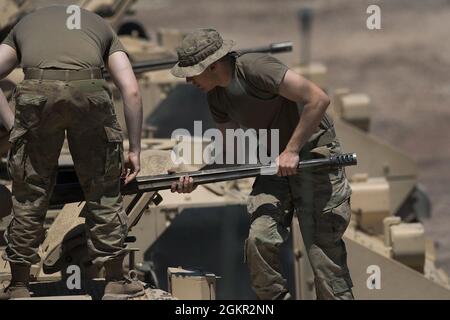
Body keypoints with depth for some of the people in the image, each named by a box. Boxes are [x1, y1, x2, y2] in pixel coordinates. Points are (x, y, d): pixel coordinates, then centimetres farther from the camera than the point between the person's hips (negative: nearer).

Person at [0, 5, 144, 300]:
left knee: (29, 193, 13)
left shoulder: (24, 25, 36)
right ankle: (116, 281, 20)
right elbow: (131, 91, 19)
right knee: (104, 192, 15)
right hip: (89, 89, 0)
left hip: (37, 91, 0)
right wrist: (135, 149, 23)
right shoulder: (101, 26, 33)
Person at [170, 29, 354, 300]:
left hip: (313, 152, -7)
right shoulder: (217, 97, 4)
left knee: (323, 248, -10)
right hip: (276, 163, 7)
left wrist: (292, 151, -24)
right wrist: (194, 177, -6)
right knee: (260, 238, -11)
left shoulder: (256, 69, -22)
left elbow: (318, 99, -25)